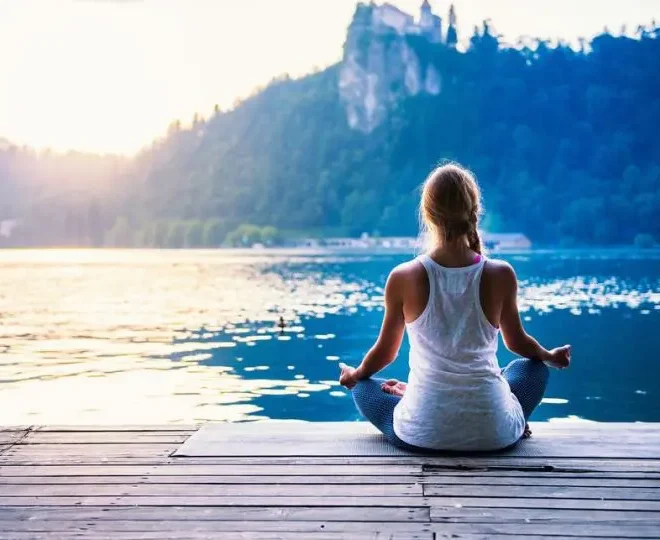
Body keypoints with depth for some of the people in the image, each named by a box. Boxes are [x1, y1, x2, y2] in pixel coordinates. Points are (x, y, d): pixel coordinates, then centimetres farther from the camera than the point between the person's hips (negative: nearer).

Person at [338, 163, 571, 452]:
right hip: (493, 434, 0)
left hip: (422, 434, 0)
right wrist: (550, 356, 34)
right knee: (533, 368, 31)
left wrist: (355, 374, 29)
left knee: (363, 386, 29)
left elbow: (385, 351, 6)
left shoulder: (403, 278, -9)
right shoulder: (501, 275, -8)